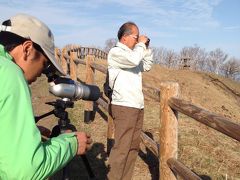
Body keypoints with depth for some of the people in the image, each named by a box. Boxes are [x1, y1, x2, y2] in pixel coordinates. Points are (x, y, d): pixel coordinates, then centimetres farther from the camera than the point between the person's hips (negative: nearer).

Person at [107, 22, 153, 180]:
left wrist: (146, 48, 14)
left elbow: (147, 66, 25)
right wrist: (141, 44, -8)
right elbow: (134, 60, -26)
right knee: (122, 148, -7)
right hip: (124, 107, -8)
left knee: (133, 146, 13)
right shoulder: (115, 52, -8)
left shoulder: (133, 52, 16)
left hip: (138, 106, 9)